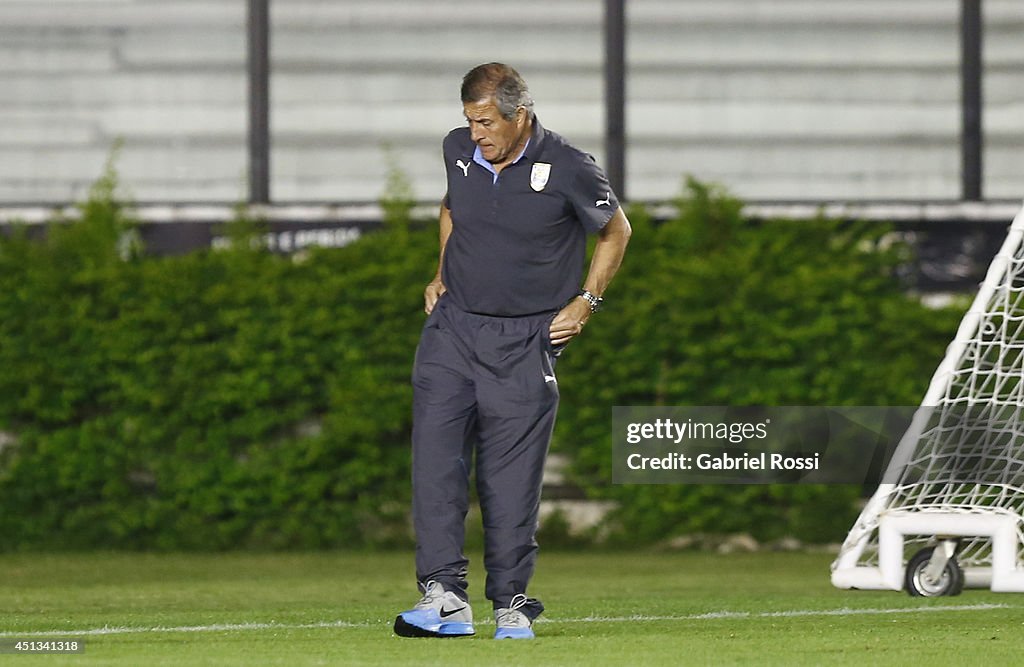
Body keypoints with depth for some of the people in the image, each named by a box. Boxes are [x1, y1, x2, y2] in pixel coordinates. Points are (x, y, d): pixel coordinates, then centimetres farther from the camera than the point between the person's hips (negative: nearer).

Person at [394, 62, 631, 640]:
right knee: (435, 456, -11)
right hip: (452, 330, 3)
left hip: (524, 343, -3)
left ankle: (512, 601, 10)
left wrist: (587, 302, 2)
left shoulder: (569, 170, -10)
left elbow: (616, 231, 7)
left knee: (512, 478, -2)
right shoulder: (459, 151, 3)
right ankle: (445, 595, -15)